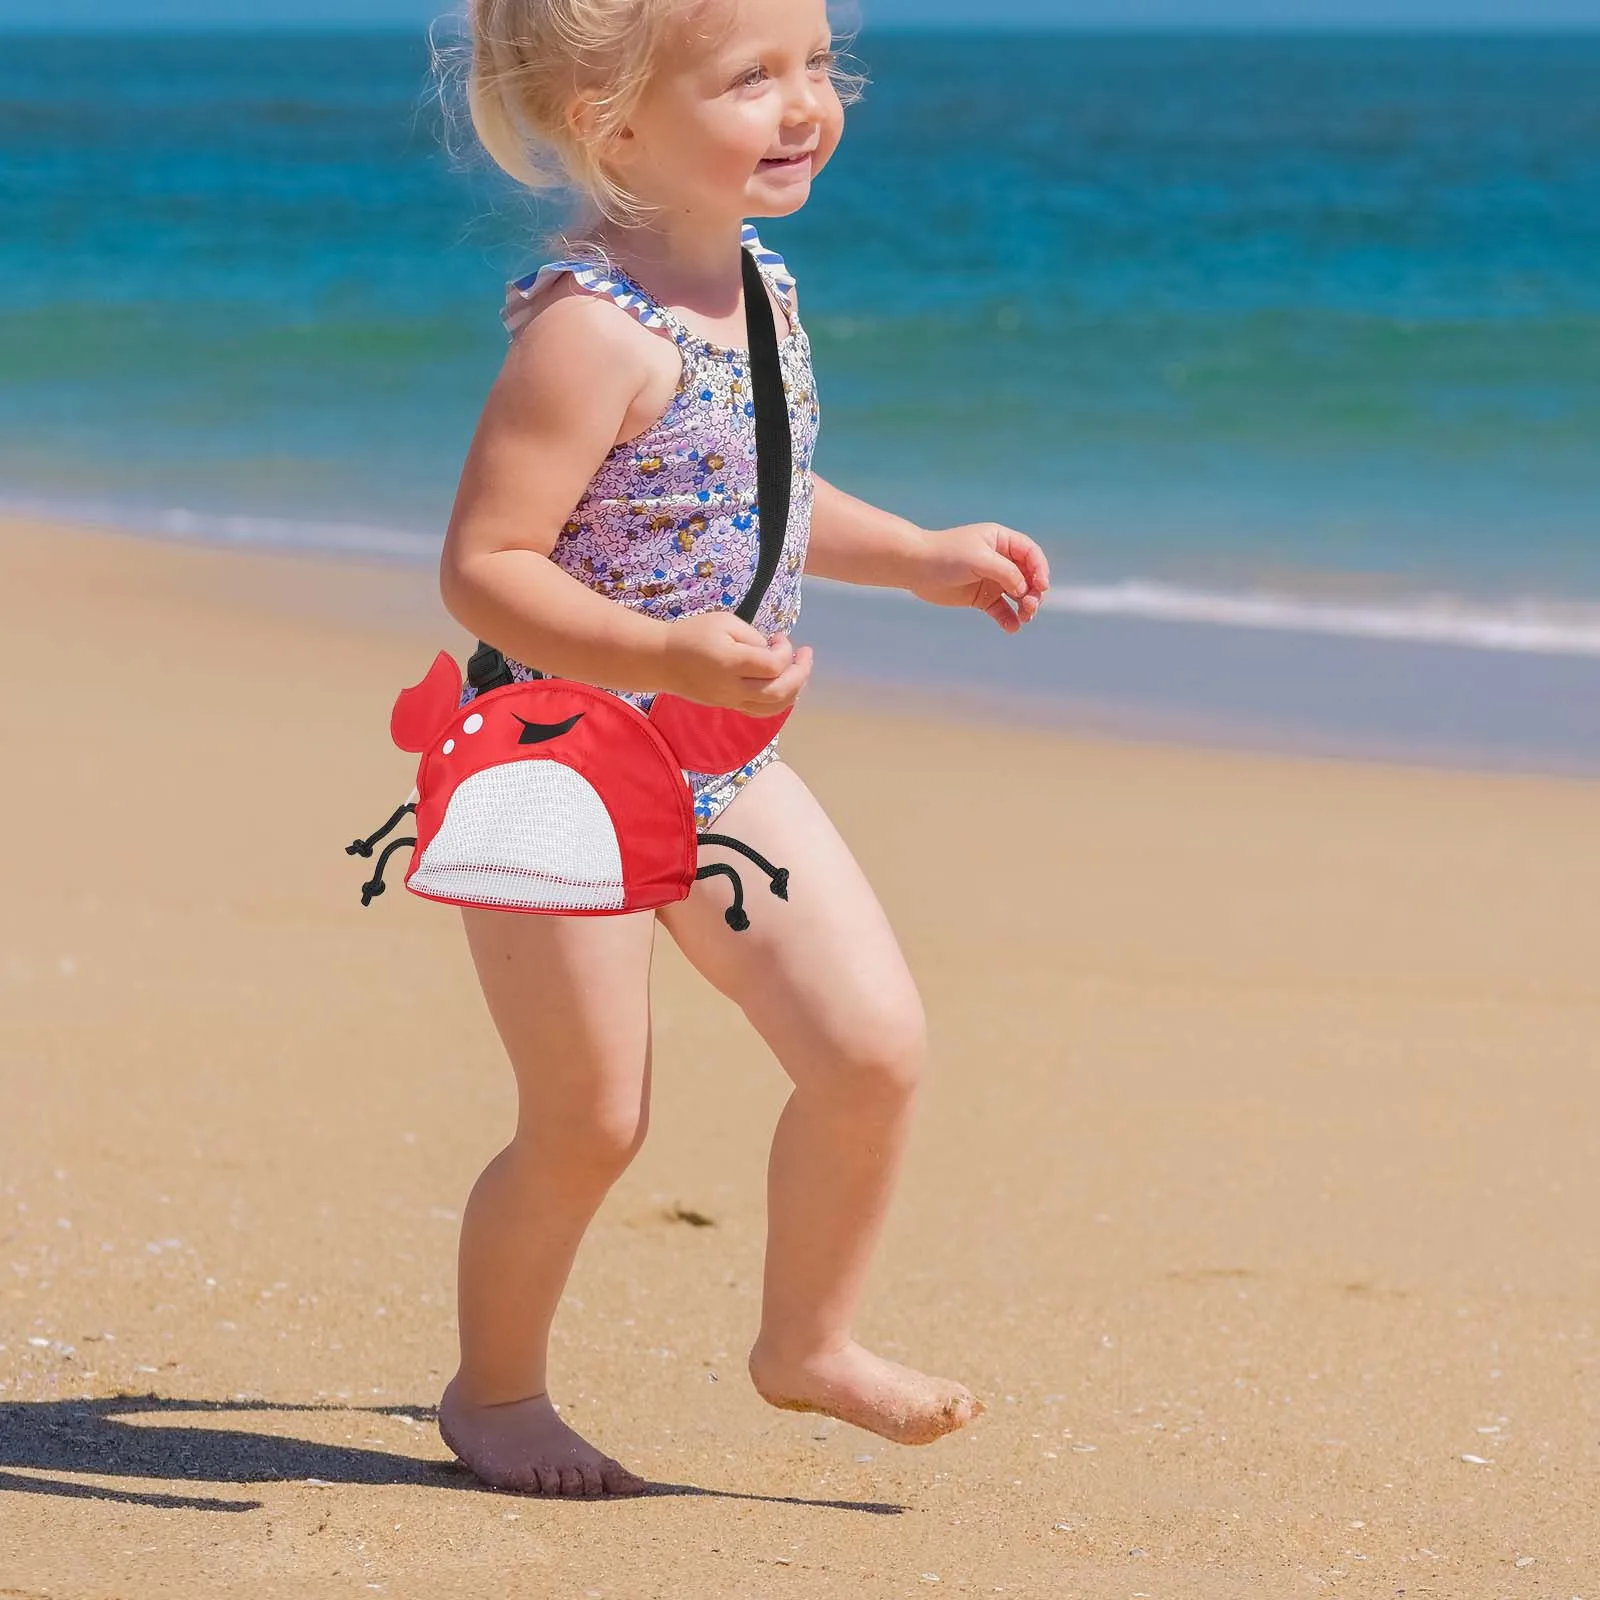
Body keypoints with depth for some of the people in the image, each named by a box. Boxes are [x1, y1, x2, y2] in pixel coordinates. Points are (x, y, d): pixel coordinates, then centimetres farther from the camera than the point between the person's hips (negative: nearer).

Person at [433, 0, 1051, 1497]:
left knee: (875, 1045, 0)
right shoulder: (591, 332, -24)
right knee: (586, 1123, 2)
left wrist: (921, 555, 18)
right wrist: (668, 660, -38)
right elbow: (481, 567, -27)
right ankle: (494, 1389, 27)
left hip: (723, 770, 8)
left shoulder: (760, 286, 4)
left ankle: (807, 1340, 21)